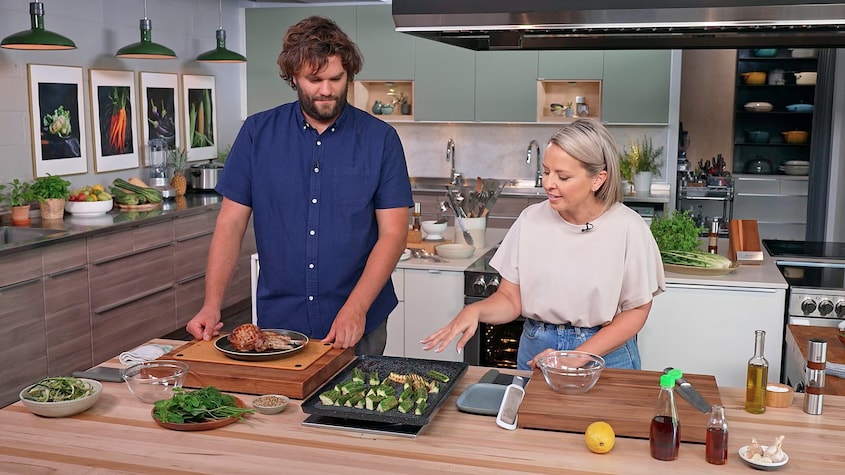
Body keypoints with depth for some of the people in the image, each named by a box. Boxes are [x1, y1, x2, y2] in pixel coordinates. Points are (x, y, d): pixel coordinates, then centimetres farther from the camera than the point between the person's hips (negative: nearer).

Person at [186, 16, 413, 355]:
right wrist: (212, 305, -10)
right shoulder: (257, 133, -1)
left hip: (358, 327, -1)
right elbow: (231, 223, 0)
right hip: (277, 323, 1)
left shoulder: (380, 139, -5)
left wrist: (356, 308, -19)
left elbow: (393, 233, -8)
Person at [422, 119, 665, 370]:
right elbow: (510, 299, 1)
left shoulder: (628, 229, -11)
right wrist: (474, 310, -20)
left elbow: (636, 310, -6)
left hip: (605, 352, -2)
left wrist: (575, 359, -14)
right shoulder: (531, 220, -3)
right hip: (535, 351, 2)